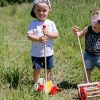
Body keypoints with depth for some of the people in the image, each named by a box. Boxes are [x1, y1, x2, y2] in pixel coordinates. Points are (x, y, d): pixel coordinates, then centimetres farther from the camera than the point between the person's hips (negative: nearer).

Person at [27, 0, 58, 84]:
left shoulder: (51, 23, -4)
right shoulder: (33, 23, -8)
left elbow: (56, 35, -8)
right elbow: (29, 35, -16)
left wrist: (48, 33, -27)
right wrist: (39, 39, -32)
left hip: (48, 52, 2)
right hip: (36, 53, -2)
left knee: (49, 69, 15)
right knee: (37, 69, 8)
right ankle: (36, 83, 26)